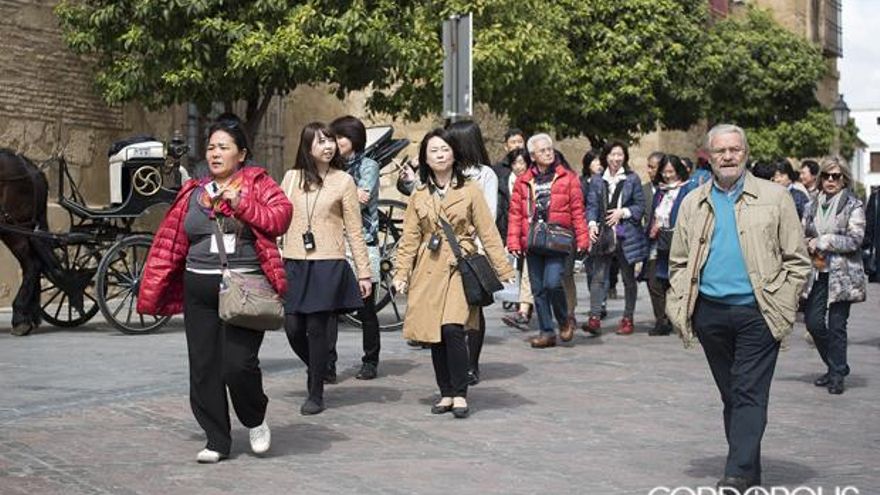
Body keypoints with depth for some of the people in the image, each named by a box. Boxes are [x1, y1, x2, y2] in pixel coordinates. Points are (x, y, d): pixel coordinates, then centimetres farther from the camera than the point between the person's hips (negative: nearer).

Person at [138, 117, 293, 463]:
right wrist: (152, 291, 8)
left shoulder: (258, 184, 5)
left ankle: (255, 420, 16)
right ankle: (217, 441, 18)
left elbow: (281, 217, -10)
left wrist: (242, 203, -18)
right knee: (204, 368, 4)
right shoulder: (193, 193, 13)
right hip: (199, 291, 4)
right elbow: (170, 242, 11)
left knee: (239, 364, -14)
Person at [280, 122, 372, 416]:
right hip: (293, 264, 3)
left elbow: (355, 231, 3)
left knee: (317, 328, -2)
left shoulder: (344, 181, 2)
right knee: (293, 328, 1)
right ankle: (316, 369, 31)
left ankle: (316, 394, 12)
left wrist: (364, 273, 1)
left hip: (328, 264, -3)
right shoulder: (291, 177, 8)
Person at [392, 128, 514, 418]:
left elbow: (488, 233, 2)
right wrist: (401, 273, 1)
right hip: (428, 270, 3)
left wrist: (504, 271, -1)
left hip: (460, 267, -3)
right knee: (433, 334, 2)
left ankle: (460, 395, -3)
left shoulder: (470, 190, 2)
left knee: (452, 329, -17)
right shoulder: (419, 195, 10)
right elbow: (409, 239, 10)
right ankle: (446, 394, 16)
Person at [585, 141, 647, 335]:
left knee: (628, 278, 8)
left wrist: (623, 212, -12)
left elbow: (640, 206, 2)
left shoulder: (632, 179, 3)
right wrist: (592, 223, -13)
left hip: (626, 235, -1)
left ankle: (627, 319, 18)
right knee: (598, 276, -9)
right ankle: (594, 317, -11)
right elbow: (592, 205, 4)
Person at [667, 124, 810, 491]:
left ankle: (737, 475, -10)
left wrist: (782, 308, -6)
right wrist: (680, 309, 1)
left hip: (757, 313, -4)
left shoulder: (774, 198, 2)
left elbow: (797, 261, 2)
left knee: (749, 395, -7)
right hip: (710, 313, 4)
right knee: (731, 395, 11)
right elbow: (679, 263, 13)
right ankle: (751, 475, 22)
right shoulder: (693, 203, 10)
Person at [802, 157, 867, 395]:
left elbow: (855, 240, -12)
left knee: (836, 326, -3)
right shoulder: (814, 206, 12)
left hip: (842, 275, -5)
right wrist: (808, 244, -2)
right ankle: (836, 366, 24)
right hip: (817, 273, 5)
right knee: (813, 321, 2)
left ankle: (837, 375, 11)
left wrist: (822, 242, -13)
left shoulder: (853, 206, -3)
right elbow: (802, 234, 20)